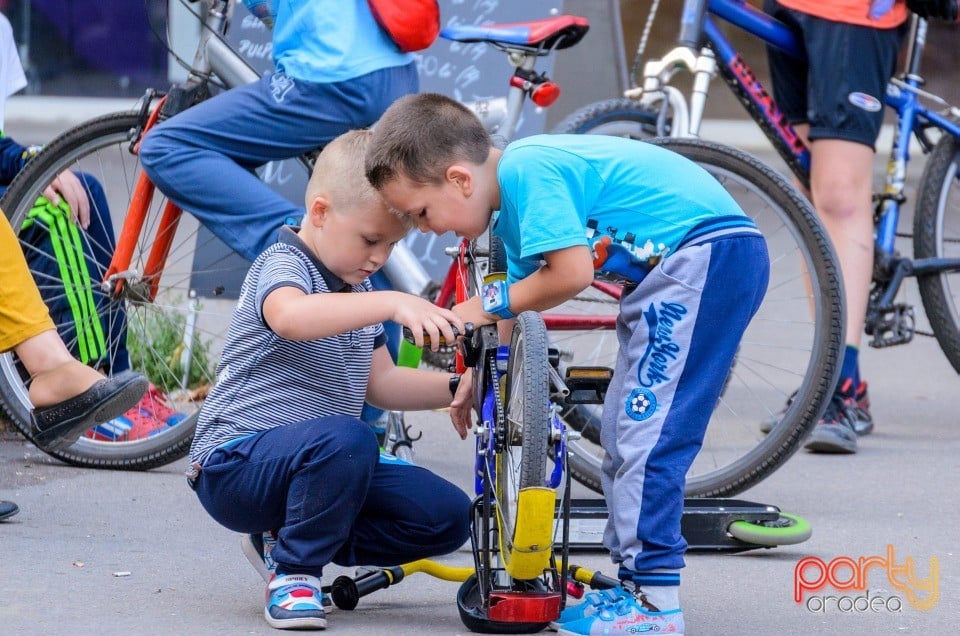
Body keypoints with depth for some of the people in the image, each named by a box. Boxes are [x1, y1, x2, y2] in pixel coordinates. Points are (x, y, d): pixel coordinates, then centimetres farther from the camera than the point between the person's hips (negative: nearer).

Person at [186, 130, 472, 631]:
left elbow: (380, 382, 18)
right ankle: (294, 571, -16)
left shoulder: (359, 290, 18)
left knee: (448, 516, -7)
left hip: (321, 460, 9)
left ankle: (284, 542, 5)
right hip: (235, 466, -9)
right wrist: (392, 304, -49)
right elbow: (290, 316, -38)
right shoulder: (283, 265, -12)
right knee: (345, 438, -39)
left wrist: (452, 389, 0)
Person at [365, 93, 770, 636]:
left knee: (647, 425, -13)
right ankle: (635, 584, 20)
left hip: (709, 251, -11)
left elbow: (572, 274, -24)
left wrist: (489, 303, -12)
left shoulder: (528, 170, -19)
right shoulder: (512, 204, 13)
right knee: (627, 429, 15)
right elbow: (513, 315, 22)